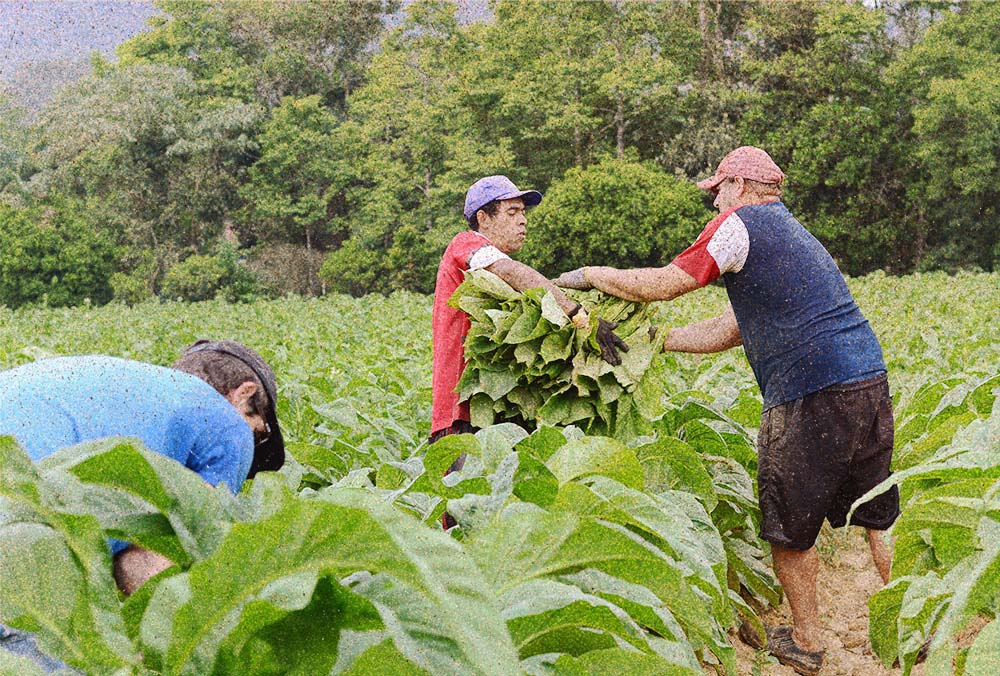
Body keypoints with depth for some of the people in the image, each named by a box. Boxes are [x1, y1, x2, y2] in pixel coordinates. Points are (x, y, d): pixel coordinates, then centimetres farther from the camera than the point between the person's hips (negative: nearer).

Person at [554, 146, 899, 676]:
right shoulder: (793, 235, 26)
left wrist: (590, 275, 12)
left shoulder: (741, 224, -3)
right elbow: (730, 330, 24)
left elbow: (662, 285, -3)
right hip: (870, 380, 9)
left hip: (812, 396, -9)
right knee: (878, 516, 18)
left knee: (788, 527, 8)